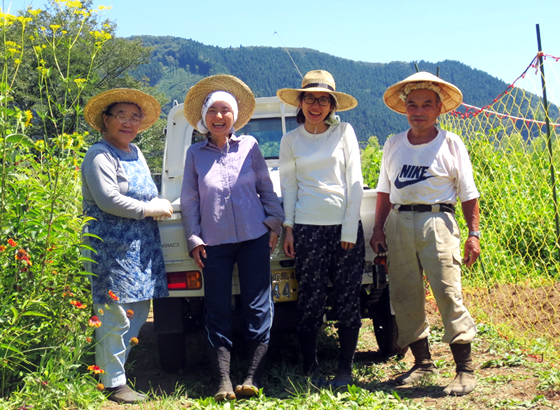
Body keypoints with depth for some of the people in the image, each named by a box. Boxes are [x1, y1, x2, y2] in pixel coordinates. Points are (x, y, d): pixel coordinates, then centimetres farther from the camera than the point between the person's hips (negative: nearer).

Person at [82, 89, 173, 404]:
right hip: (114, 249, -9)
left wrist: (161, 206, 6)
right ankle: (114, 385, 4)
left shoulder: (135, 153, 19)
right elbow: (108, 200, -19)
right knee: (116, 317, -6)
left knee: (137, 315, 14)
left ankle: (116, 371, 26)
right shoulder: (99, 156, -9)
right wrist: (150, 208, -12)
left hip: (143, 248, 9)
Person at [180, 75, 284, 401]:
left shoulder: (249, 146, 5)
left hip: (254, 239, 0)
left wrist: (274, 224, 4)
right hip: (214, 243, 1)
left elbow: (267, 188, 10)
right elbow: (189, 200, 8)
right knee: (218, 312, 1)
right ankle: (224, 381, 7)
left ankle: (254, 377, 6)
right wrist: (194, 239, 2)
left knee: (258, 307, -1)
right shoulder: (195, 153, 6)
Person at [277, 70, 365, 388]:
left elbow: (355, 181, 2)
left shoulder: (344, 131, 5)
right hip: (308, 227, 0)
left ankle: (346, 368, 14)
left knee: (349, 298, 2)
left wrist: (350, 230, -4)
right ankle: (311, 368, 14)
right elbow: (288, 186, 10)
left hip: (346, 224, 0)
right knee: (311, 299, 1)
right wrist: (288, 228, 1)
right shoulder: (291, 140, 8)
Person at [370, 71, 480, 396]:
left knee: (448, 293, -10)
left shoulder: (451, 144, 3)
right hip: (398, 223, 4)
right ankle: (423, 362, 19)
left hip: (437, 221, -4)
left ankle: (465, 369, -3)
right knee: (405, 296, 5)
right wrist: (379, 229, 10)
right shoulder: (393, 145, 13)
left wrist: (474, 234, -3)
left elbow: (469, 194, 3)